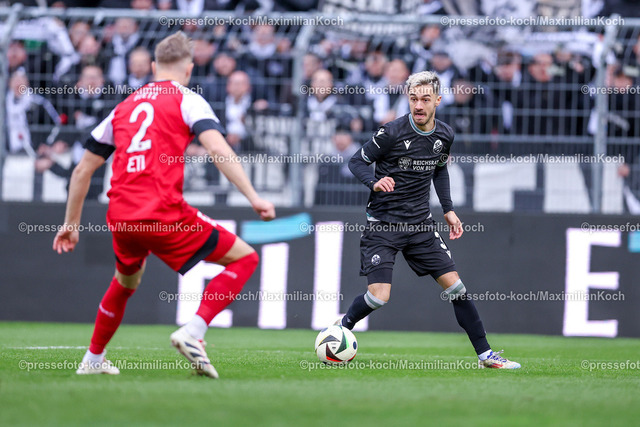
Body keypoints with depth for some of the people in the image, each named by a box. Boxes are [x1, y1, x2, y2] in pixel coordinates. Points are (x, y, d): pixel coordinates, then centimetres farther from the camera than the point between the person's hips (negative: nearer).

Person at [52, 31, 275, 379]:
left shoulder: (123, 107, 20)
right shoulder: (187, 100, 4)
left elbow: (83, 170, 22)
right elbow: (217, 149, -14)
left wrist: (71, 224, 31)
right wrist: (254, 197, -17)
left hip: (120, 218, 6)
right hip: (164, 214, -6)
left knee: (126, 282, 34)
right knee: (244, 258, 4)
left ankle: (92, 360, 41)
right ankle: (192, 333, -12)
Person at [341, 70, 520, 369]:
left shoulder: (444, 135, 2)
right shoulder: (392, 132, -16)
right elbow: (357, 161, -7)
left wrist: (448, 210, 15)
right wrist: (375, 182, -27)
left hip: (420, 223, 5)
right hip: (383, 223, -5)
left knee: (454, 286, -1)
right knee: (378, 296, -15)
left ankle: (485, 355, 7)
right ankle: (342, 328, 15)